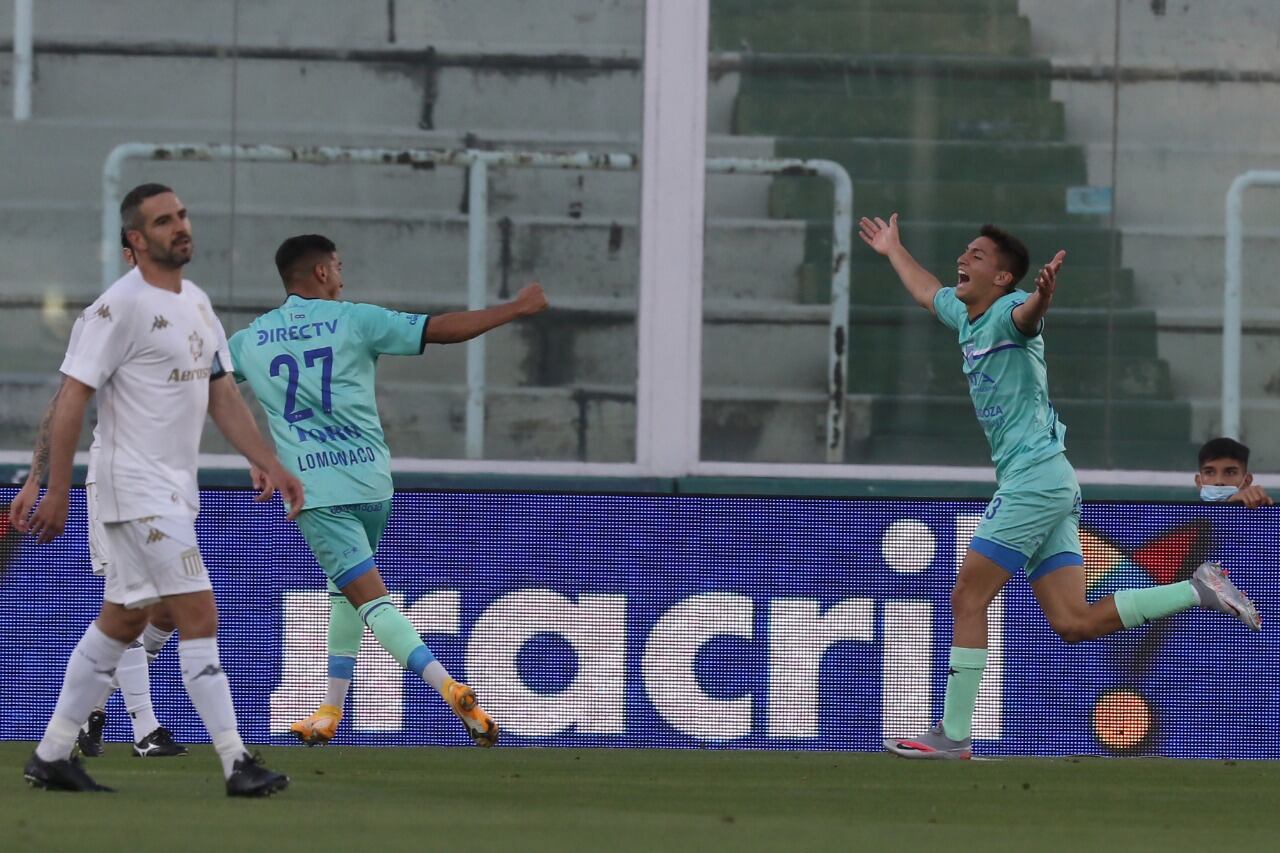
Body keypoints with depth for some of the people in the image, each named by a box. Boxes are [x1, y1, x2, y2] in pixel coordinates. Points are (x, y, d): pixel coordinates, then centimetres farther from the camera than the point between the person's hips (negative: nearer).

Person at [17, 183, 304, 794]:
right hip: (139, 489, -9)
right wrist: (57, 492, -17)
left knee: (123, 621, 13)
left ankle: (51, 755, 19)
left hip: (175, 490, 9)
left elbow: (223, 399, 18)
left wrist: (271, 466, 10)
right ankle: (236, 764, -11)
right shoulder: (120, 306, -14)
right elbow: (72, 399, -15)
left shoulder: (197, 304, 13)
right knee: (198, 615, -12)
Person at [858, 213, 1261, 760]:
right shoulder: (964, 315, 17)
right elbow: (926, 291, 41)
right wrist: (893, 250, 56)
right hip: (1041, 486, 9)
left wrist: (1042, 296, -60)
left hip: (1036, 479, -9)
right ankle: (1198, 591, 3)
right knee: (1074, 623, 0)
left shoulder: (1007, 313, -10)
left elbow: (1028, 313, -37)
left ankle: (953, 735, -3)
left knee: (967, 600, -6)